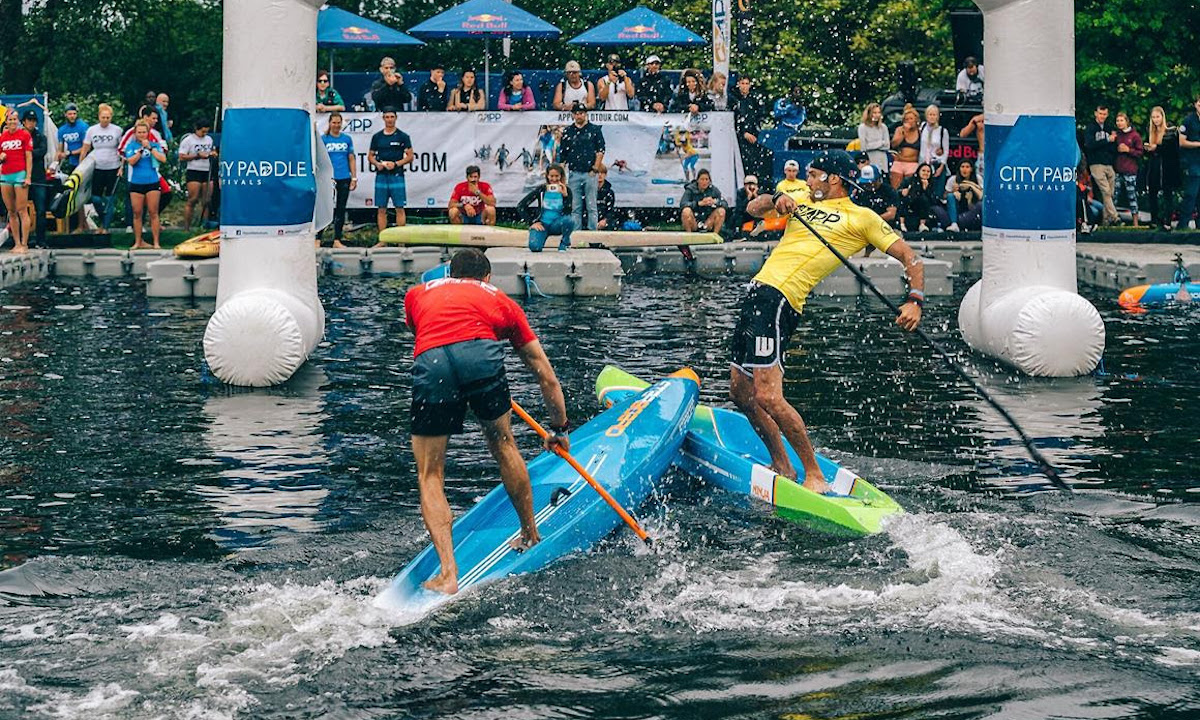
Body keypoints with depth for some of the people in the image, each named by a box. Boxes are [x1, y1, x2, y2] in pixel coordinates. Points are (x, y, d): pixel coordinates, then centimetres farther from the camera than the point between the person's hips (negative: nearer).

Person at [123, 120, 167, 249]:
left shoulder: (155, 144, 5)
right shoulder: (131, 146, 5)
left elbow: (163, 159, -8)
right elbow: (131, 161, -9)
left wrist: (150, 148, -12)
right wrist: (142, 149, -14)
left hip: (152, 182, -1)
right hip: (136, 184, 1)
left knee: (153, 213, -1)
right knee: (137, 213, 5)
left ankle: (156, 242, 2)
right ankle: (138, 242, 13)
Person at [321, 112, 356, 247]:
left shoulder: (347, 139, 9)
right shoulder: (323, 139, 1)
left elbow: (351, 159, 13)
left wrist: (354, 177, 7)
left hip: (344, 179, 3)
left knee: (341, 209, 6)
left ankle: (337, 240, 11)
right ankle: (318, 238, -3)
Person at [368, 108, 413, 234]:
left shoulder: (403, 136, 3)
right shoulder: (377, 137, 12)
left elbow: (410, 157, 0)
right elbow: (370, 156, 16)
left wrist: (396, 164, -13)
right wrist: (377, 164, -5)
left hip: (397, 175, -3)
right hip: (381, 176, 3)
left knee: (399, 208, -5)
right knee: (381, 209, 3)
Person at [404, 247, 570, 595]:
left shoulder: (417, 294, 35)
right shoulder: (501, 301, 34)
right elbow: (547, 376, 39)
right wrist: (559, 429, 50)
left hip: (430, 365, 0)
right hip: (481, 355, 0)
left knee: (430, 477, 10)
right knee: (504, 447, 25)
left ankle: (448, 575, -1)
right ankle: (531, 536, 41)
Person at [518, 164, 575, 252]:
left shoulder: (566, 190, -3)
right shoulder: (542, 189, -4)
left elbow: (567, 213, -14)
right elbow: (520, 206, -3)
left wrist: (565, 195, -24)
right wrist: (533, 222, -8)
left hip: (558, 225, 0)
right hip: (543, 224, 0)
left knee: (569, 220, -35)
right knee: (534, 247, -28)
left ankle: (565, 242, -3)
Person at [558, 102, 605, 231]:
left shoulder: (594, 130, 6)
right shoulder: (567, 132, 11)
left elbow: (600, 151, 1)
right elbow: (562, 155, 11)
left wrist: (595, 169, -7)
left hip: (590, 173, -2)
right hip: (574, 174, 2)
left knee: (592, 206, -1)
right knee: (575, 207, 3)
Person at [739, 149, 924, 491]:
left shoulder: (861, 217, 4)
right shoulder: (804, 201, 23)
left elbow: (909, 257, 3)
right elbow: (754, 209, 14)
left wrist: (915, 300, -13)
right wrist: (777, 200, -7)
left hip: (779, 300, -8)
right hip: (758, 293, 8)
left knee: (767, 396, -18)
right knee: (741, 391, 11)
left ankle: (815, 476, -9)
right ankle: (783, 469, 24)